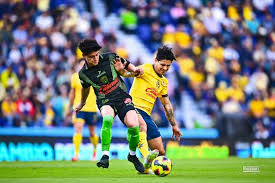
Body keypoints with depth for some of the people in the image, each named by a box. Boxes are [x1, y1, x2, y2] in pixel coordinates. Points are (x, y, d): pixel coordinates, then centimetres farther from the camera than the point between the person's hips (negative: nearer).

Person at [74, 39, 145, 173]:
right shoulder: (83, 73, 1)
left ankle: (132, 154, 6)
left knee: (133, 125, -24)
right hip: (105, 101, -1)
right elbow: (85, 88, 23)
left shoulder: (110, 58, -2)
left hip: (122, 97, 1)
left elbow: (126, 64, 17)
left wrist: (135, 70, -5)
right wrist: (82, 103, 39)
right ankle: (105, 156, -34)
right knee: (107, 118, -38)